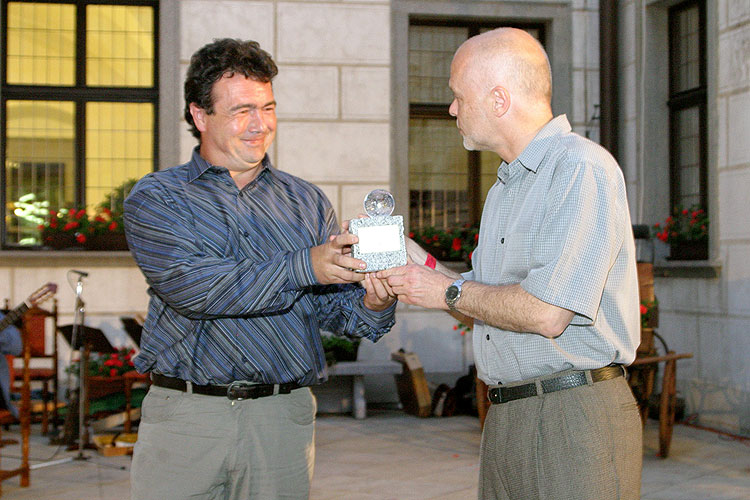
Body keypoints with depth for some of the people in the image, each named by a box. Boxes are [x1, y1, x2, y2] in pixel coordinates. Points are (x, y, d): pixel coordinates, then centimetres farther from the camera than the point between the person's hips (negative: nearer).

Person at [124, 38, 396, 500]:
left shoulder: (306, 202, 11)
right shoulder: (155, 199, 1)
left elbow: (338, 306, 5)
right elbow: (189, 287, -17)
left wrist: (372, 305, -19)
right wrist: (303, 267, -25)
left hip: (283, 418, 3)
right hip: (184, 412, -2)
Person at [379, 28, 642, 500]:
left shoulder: (582, 168, -14)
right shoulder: (504, 188, 18)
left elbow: (546, 314, -21)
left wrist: (449, 292, -8)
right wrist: (418, 262, 11)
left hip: (575, 416, -8)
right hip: (504, 419, 9)